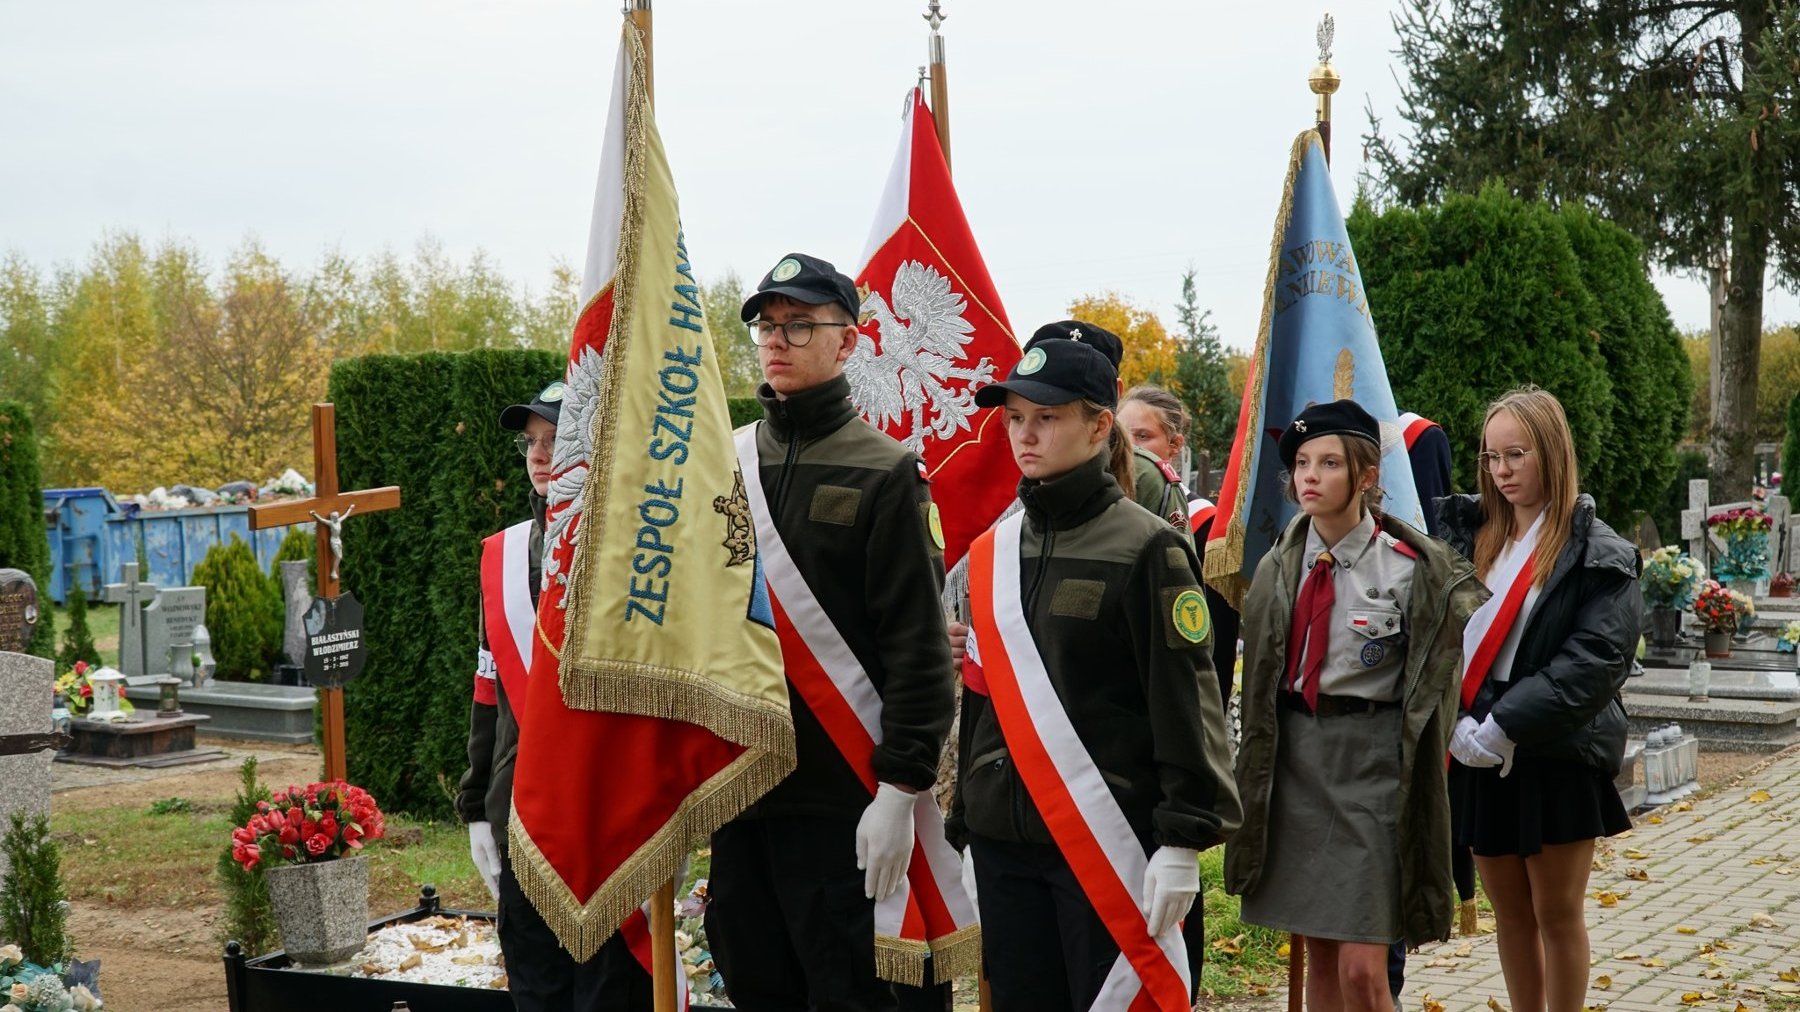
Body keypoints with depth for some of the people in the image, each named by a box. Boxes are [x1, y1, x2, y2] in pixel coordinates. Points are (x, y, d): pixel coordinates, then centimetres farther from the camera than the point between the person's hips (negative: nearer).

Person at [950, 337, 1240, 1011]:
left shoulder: (1148, 548, -7)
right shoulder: (991, 552, 10)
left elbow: (1185, 703, -9)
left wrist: (1183, 842, -13)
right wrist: (964, 829, 14)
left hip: (1108, 842, -5)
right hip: (1004, 841, 5)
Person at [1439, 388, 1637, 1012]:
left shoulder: (1595, 555, -6)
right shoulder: (1465, 533, 7)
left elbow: (1597, 659, -16)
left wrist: (1505, 726, -20)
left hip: (1557, 755, -4)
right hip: (1478, 754, 4)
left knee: (1557, 914, 4)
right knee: (1510, 913, 12)